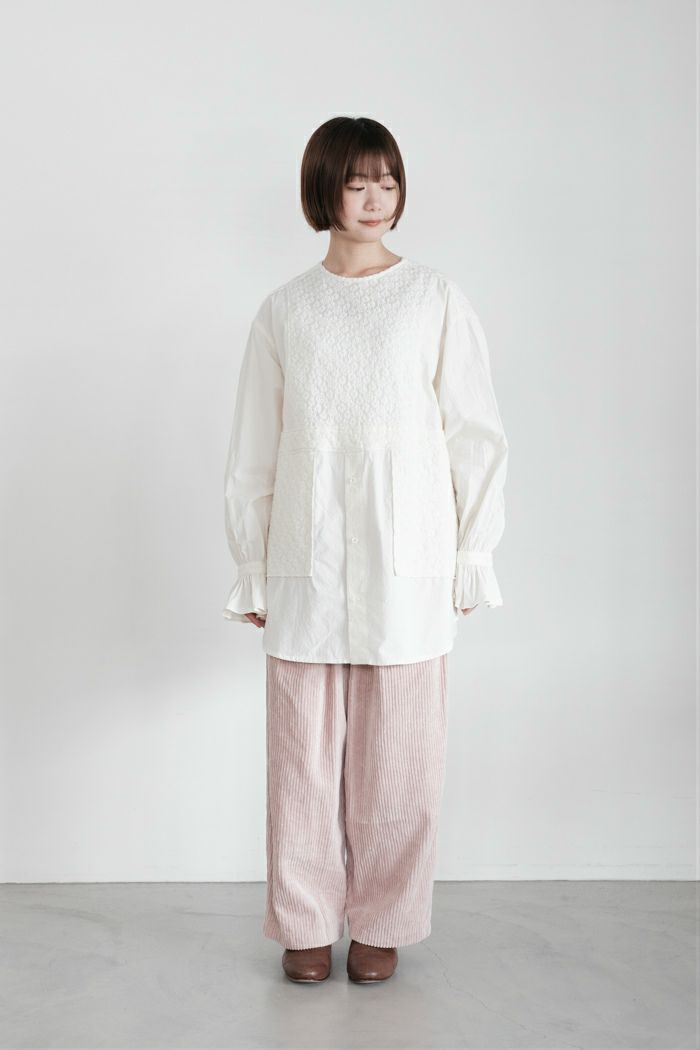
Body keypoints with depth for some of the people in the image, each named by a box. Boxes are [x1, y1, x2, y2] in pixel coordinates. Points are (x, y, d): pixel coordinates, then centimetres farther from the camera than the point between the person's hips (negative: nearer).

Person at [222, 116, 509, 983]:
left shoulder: (437, 301, 3)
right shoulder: (283, 311, 8)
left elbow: (476, 439, 4)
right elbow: (253, 454, 10)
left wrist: (472, 562, 1)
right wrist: (251, 571, 9)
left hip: (405, 569, -1)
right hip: (305, 568, 1)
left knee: (397, 757, 4)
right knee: (303, 753, 6)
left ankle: (382, 922, 22)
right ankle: (306, 923, 22)